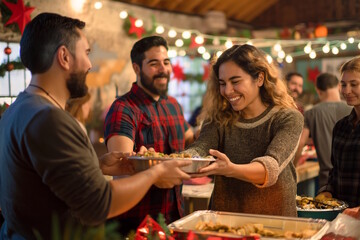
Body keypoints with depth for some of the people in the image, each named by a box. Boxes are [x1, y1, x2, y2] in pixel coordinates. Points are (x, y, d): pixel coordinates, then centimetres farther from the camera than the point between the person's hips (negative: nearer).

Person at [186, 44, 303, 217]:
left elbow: (271, 167, -18)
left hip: (274, 220, -2)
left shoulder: (288, 119, -3)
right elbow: (198, 149, -10)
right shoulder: (219, 120, 6)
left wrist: (230, 169, -36)